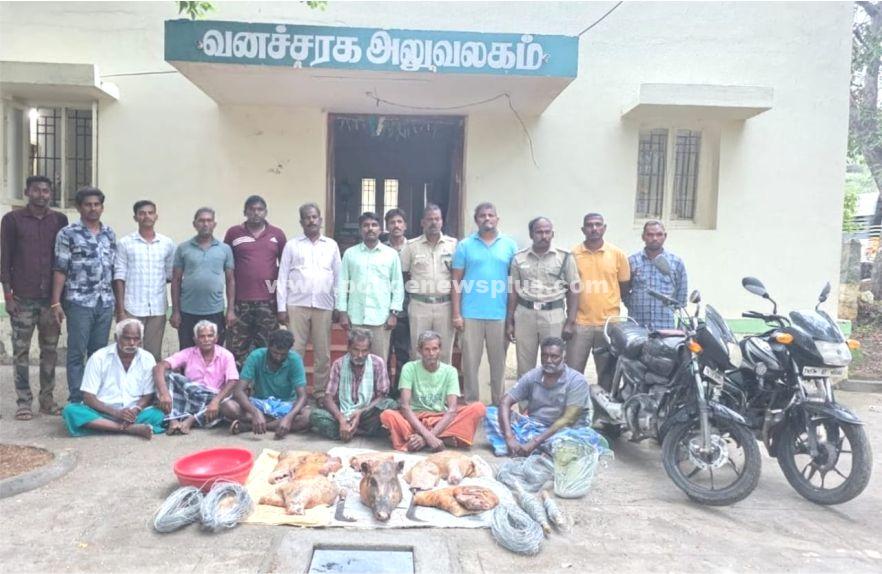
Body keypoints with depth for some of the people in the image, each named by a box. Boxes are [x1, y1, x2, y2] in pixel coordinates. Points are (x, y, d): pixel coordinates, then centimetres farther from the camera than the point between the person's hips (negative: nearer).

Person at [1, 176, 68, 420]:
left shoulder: (59, 220, 7)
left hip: (51, 297, 2)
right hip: (23, 298, -2)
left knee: (50, 349, 7)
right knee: (21, 350, 2)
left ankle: (47, 399, 16)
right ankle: (23, 402, 10)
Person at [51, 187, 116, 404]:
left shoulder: (110, 234, 12)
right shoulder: (67, 234, -2)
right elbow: (60, 270, -4)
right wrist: (56, 302, -9)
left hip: (105, 303, 4)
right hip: (79, 302, -4)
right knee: (76, 353, 1)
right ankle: (77, 400, 7)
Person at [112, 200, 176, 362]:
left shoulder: (167, 243, 7)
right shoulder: (125, 243, 2)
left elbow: (171, 275, 14)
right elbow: (119, 277, -1)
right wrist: (120, 310, -5)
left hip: (158, 309, 2)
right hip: (132, 309, -2)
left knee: (154, 355, 7)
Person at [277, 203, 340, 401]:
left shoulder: (332, 245, 11)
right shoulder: (292, 245, 7)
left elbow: (338, 277, 10)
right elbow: (283, 277, 4)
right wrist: (281, 307, -2)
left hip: (324, 306, 1)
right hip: (297, 304, -1)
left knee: (323, 353, 6)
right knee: (295, 350, -1)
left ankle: (321, 393, 16)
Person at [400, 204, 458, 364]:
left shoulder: (453, 244, 3)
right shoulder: (411, 246, 3)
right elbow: (402, 274, 9)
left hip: (445, 304, 0)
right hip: (419, 305, 0)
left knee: (445, 352, 7)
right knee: (418, 353, 6)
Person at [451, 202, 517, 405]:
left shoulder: (509, 245, 6)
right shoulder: (465, 245, 4)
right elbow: (457, 281, 4)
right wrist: (456, 314, -3)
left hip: (500, 314, 1)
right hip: (471, 314, 0)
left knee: (498, 362, 9)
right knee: (470, 362, 5)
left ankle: (499, 405, 21)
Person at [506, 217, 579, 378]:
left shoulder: (564, 257, 1)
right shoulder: (519, 258, 7)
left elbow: (573, 290, 2)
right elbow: (513, 291, 10)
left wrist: (571, 321, -4)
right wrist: (509, 321, 7)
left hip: (553, 315, -2)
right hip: (524, 314, 2)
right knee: (524, 365, 8)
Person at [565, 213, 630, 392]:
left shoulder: (617, 254, 1)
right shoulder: (573, 254, 0)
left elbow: (624, 287, 10)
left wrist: (607, 302, 9)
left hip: (609, 323, 1)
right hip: (579, 323, -1)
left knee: (608, 374, 12)